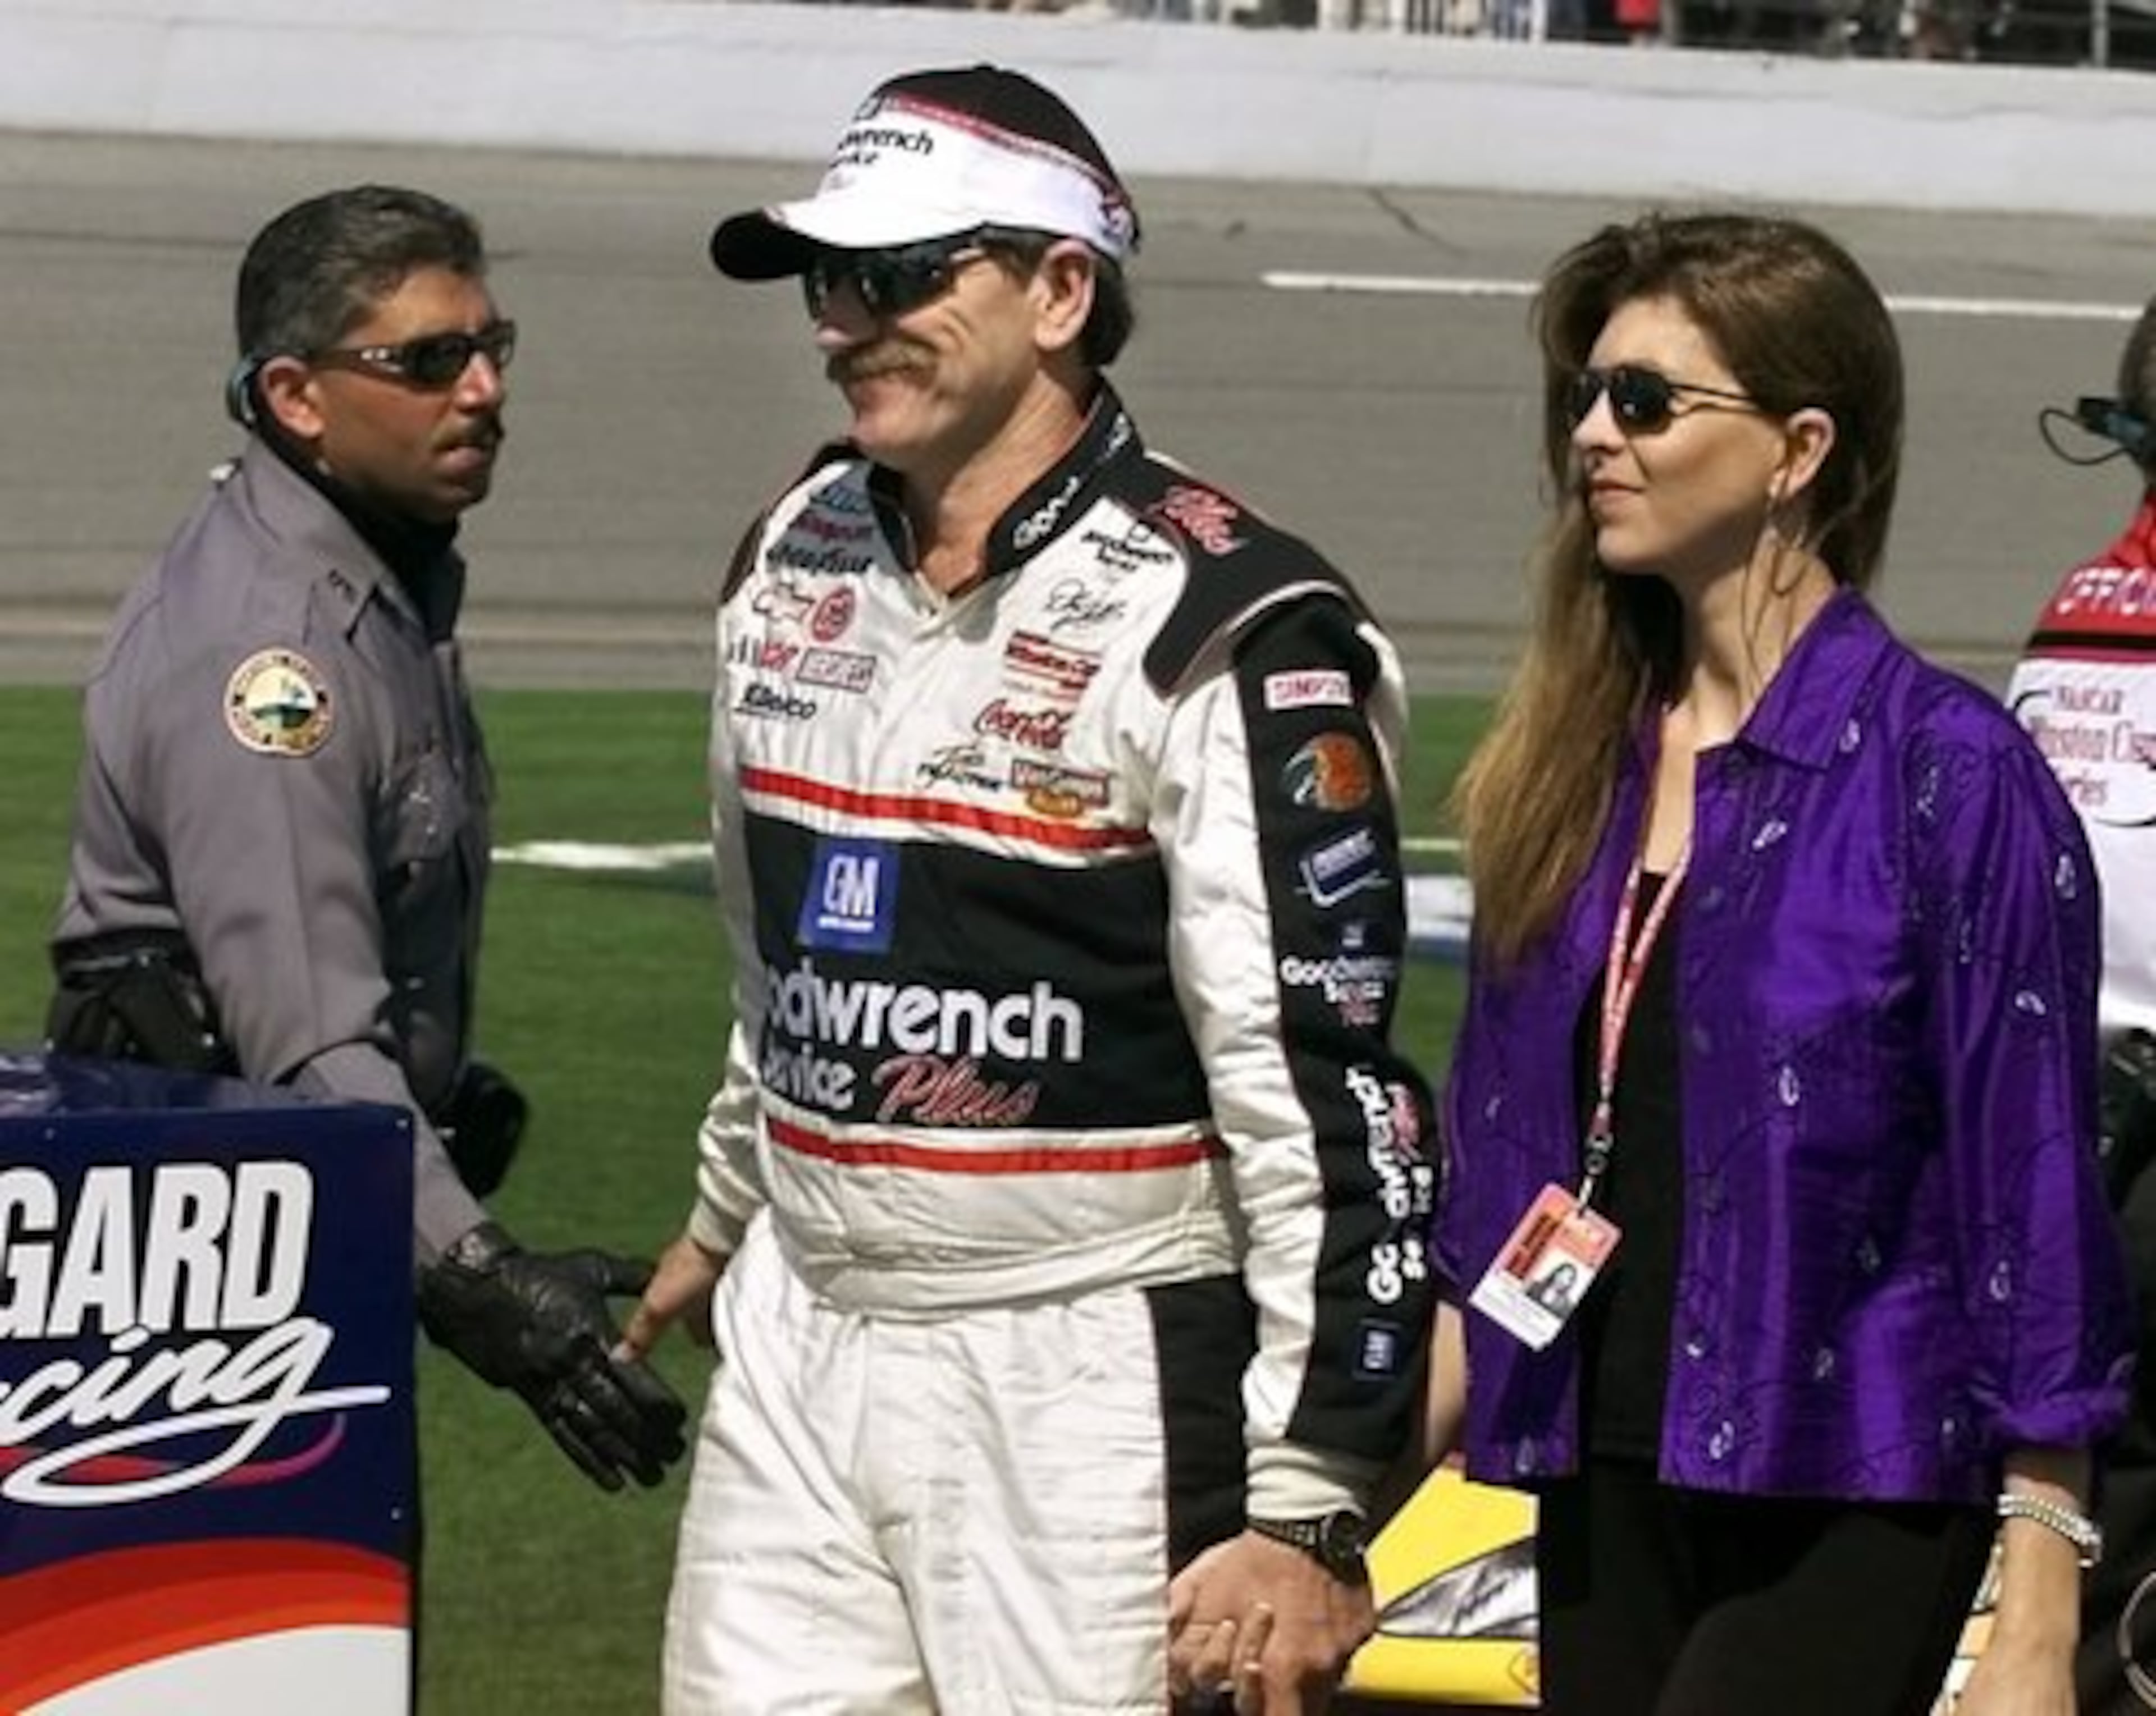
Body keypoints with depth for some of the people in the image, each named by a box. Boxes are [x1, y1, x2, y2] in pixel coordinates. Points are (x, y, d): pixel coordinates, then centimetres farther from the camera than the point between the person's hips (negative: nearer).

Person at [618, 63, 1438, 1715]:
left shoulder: (1215, 628, -15)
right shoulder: (799, 560, 9)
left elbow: (1323, 1088, -18)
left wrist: (1308, 1509, -21)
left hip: (1089, 1391, -7)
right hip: (798, 1344, 7)